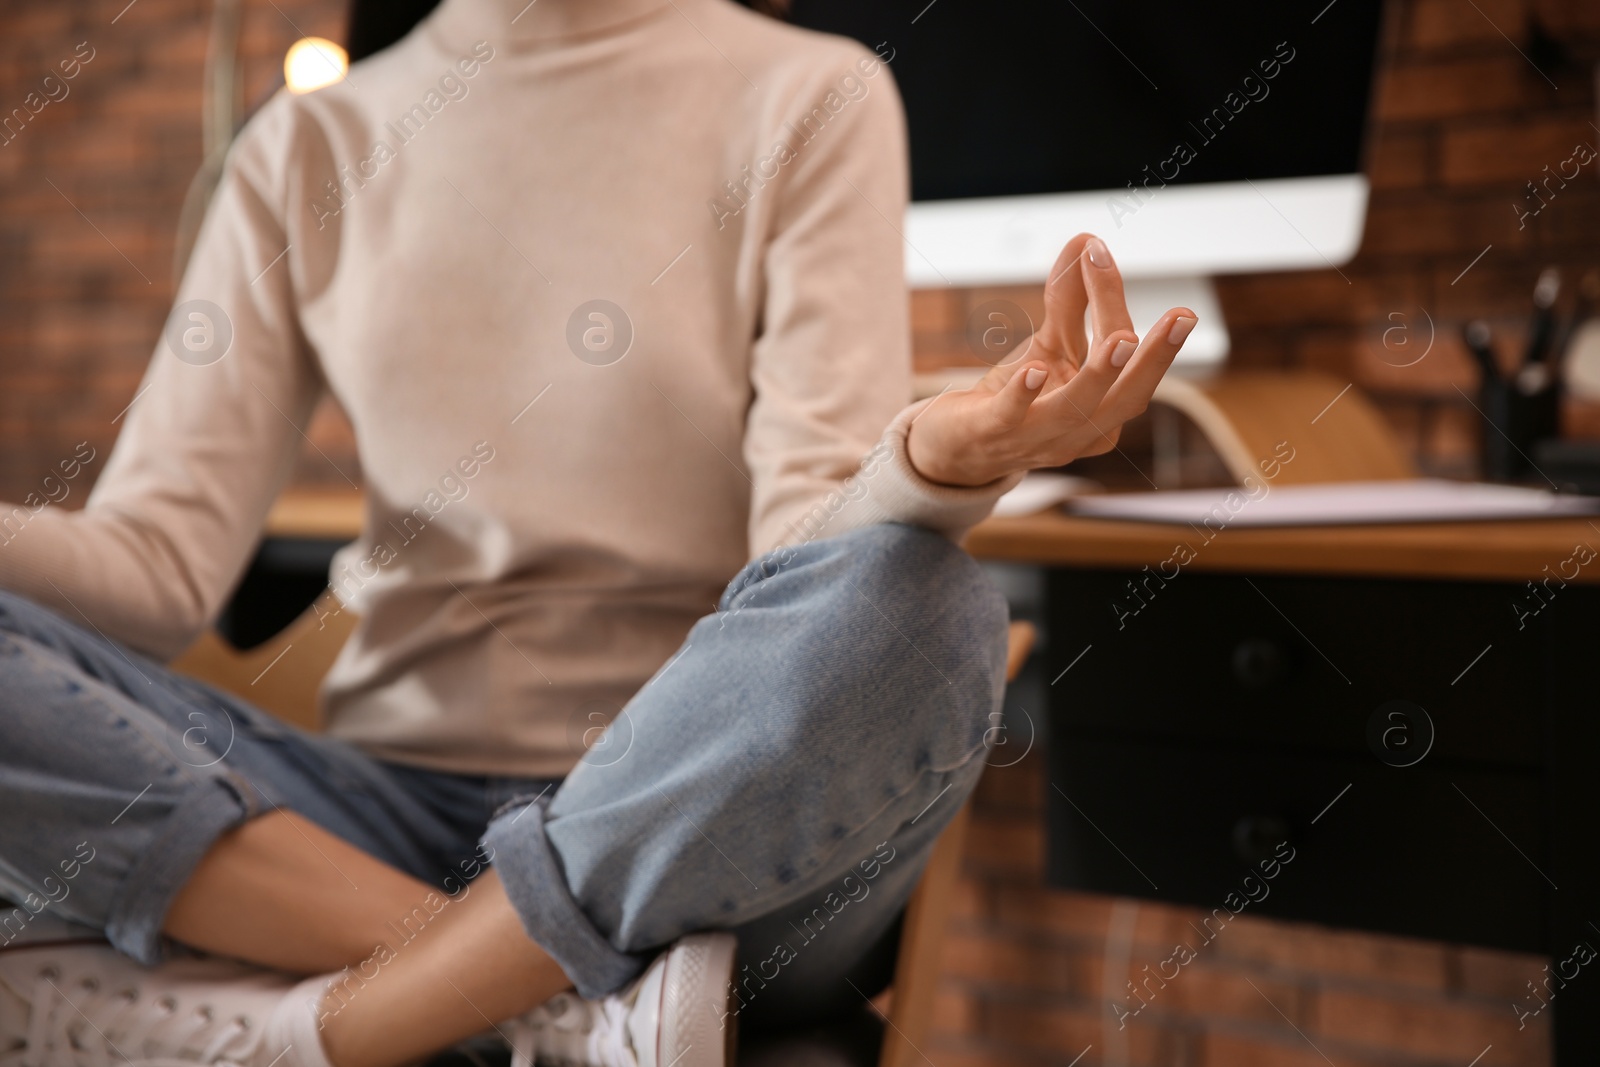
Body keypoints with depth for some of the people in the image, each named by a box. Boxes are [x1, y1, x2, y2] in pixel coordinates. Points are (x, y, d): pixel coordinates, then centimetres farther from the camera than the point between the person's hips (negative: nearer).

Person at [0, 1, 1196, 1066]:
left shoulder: (806, 100, 2)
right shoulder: (309, 148, 10)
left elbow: (817, 556, -10)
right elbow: (161, 557, 1)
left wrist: (938, 460, -33)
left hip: (714, 813, -2)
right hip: (402, 810, 3)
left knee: (916, 604, -33)